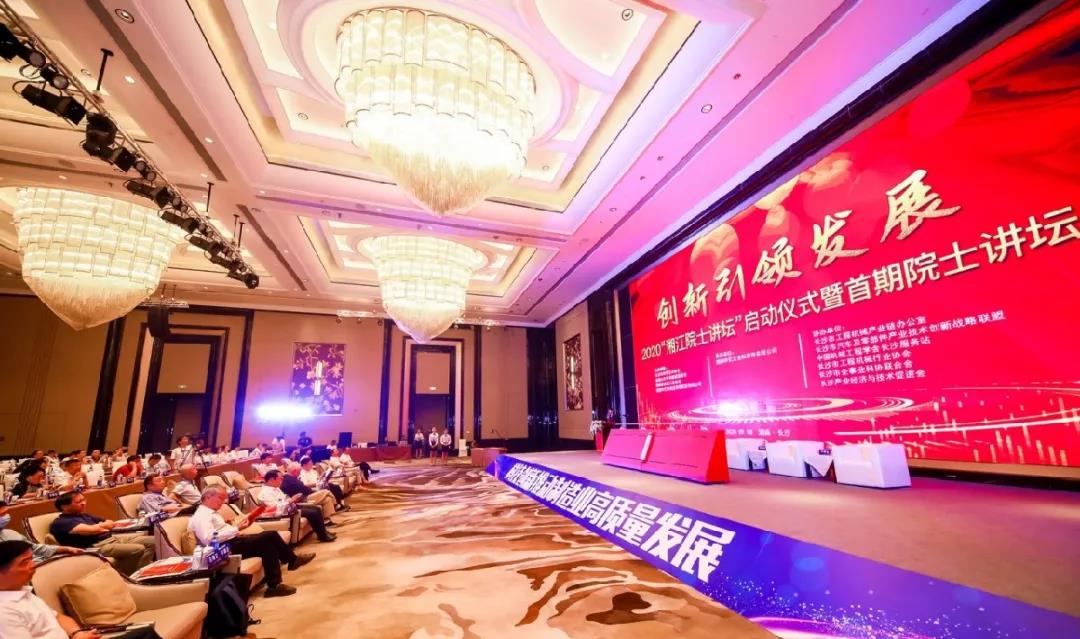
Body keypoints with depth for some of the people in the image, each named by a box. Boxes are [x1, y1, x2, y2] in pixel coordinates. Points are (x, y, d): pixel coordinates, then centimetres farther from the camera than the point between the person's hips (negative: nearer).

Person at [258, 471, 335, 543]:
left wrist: (292, 499, 1)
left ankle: (323, 531, 11)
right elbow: (277, 509, -30)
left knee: (317, 508, 3)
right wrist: (290, 501, -21)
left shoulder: (275, 488, 11)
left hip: (289, 506, 10)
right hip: (285, 512, -10)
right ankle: (323, 536, -6)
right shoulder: (265, 492, -20)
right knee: (313, 513, -19)